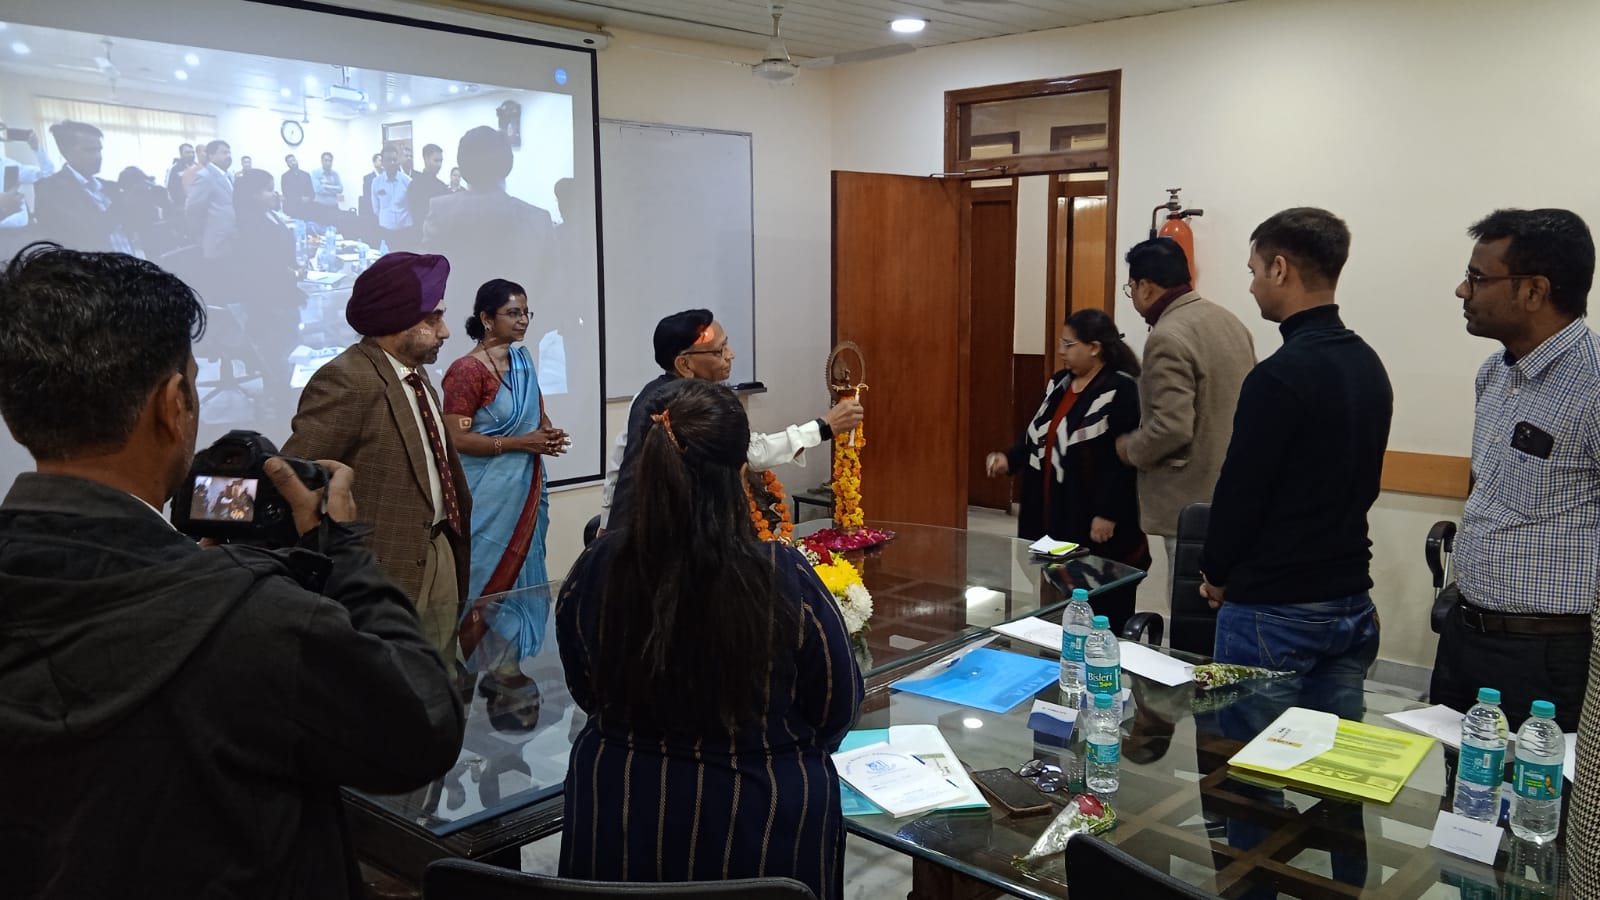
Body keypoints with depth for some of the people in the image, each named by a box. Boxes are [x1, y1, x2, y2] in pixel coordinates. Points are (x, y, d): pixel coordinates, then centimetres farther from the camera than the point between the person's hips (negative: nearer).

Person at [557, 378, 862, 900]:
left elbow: (588, 695, 1)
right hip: (764, 829, -1)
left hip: (616, 825, 2)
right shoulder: (785, 578, -25)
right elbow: (837, 710, -8)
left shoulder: (593, 569, -17)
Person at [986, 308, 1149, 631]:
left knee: (1102, 611, 3)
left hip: (1094, 519, -8)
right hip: (1053, 513, 8)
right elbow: (1038, 435, 20)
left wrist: (1107, 514, -19)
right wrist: (1010, 459, 3)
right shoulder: (1059, 382, 13)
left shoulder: (1120, 389, -13)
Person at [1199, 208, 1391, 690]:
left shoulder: (1280, 375, -20)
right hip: (1352, 601, 8)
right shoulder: (1369, 365, 7)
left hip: (1275, 611, -8)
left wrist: (1216, 574, -1)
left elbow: (1241, 488, -17)